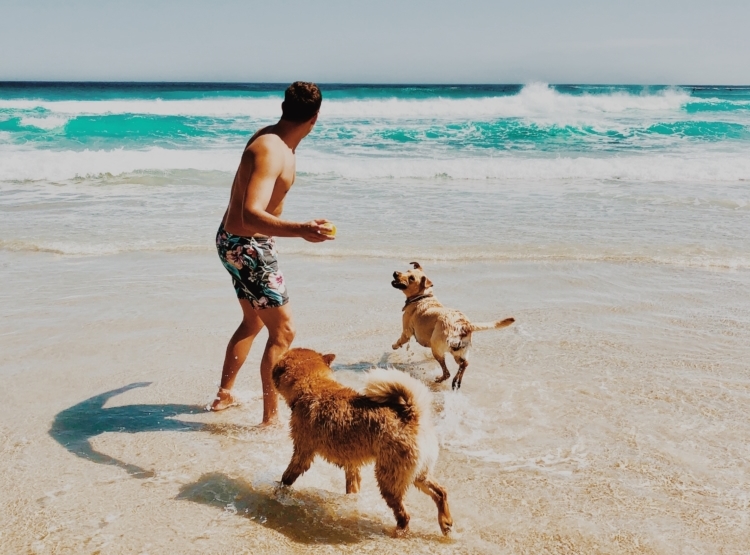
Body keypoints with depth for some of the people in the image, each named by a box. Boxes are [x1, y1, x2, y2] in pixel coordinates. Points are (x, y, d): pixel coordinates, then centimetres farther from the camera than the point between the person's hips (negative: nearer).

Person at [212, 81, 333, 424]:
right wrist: (301, 230, -53)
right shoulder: (271, 152, -27)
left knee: (253, 322, 24)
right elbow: (251, 216, -39)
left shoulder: (270, 138, 4)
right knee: (283, 331, -5)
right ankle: (270, 418, 2)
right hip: (246, 246, -10)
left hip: (237, 241, 10)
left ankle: (224, 396, 37)